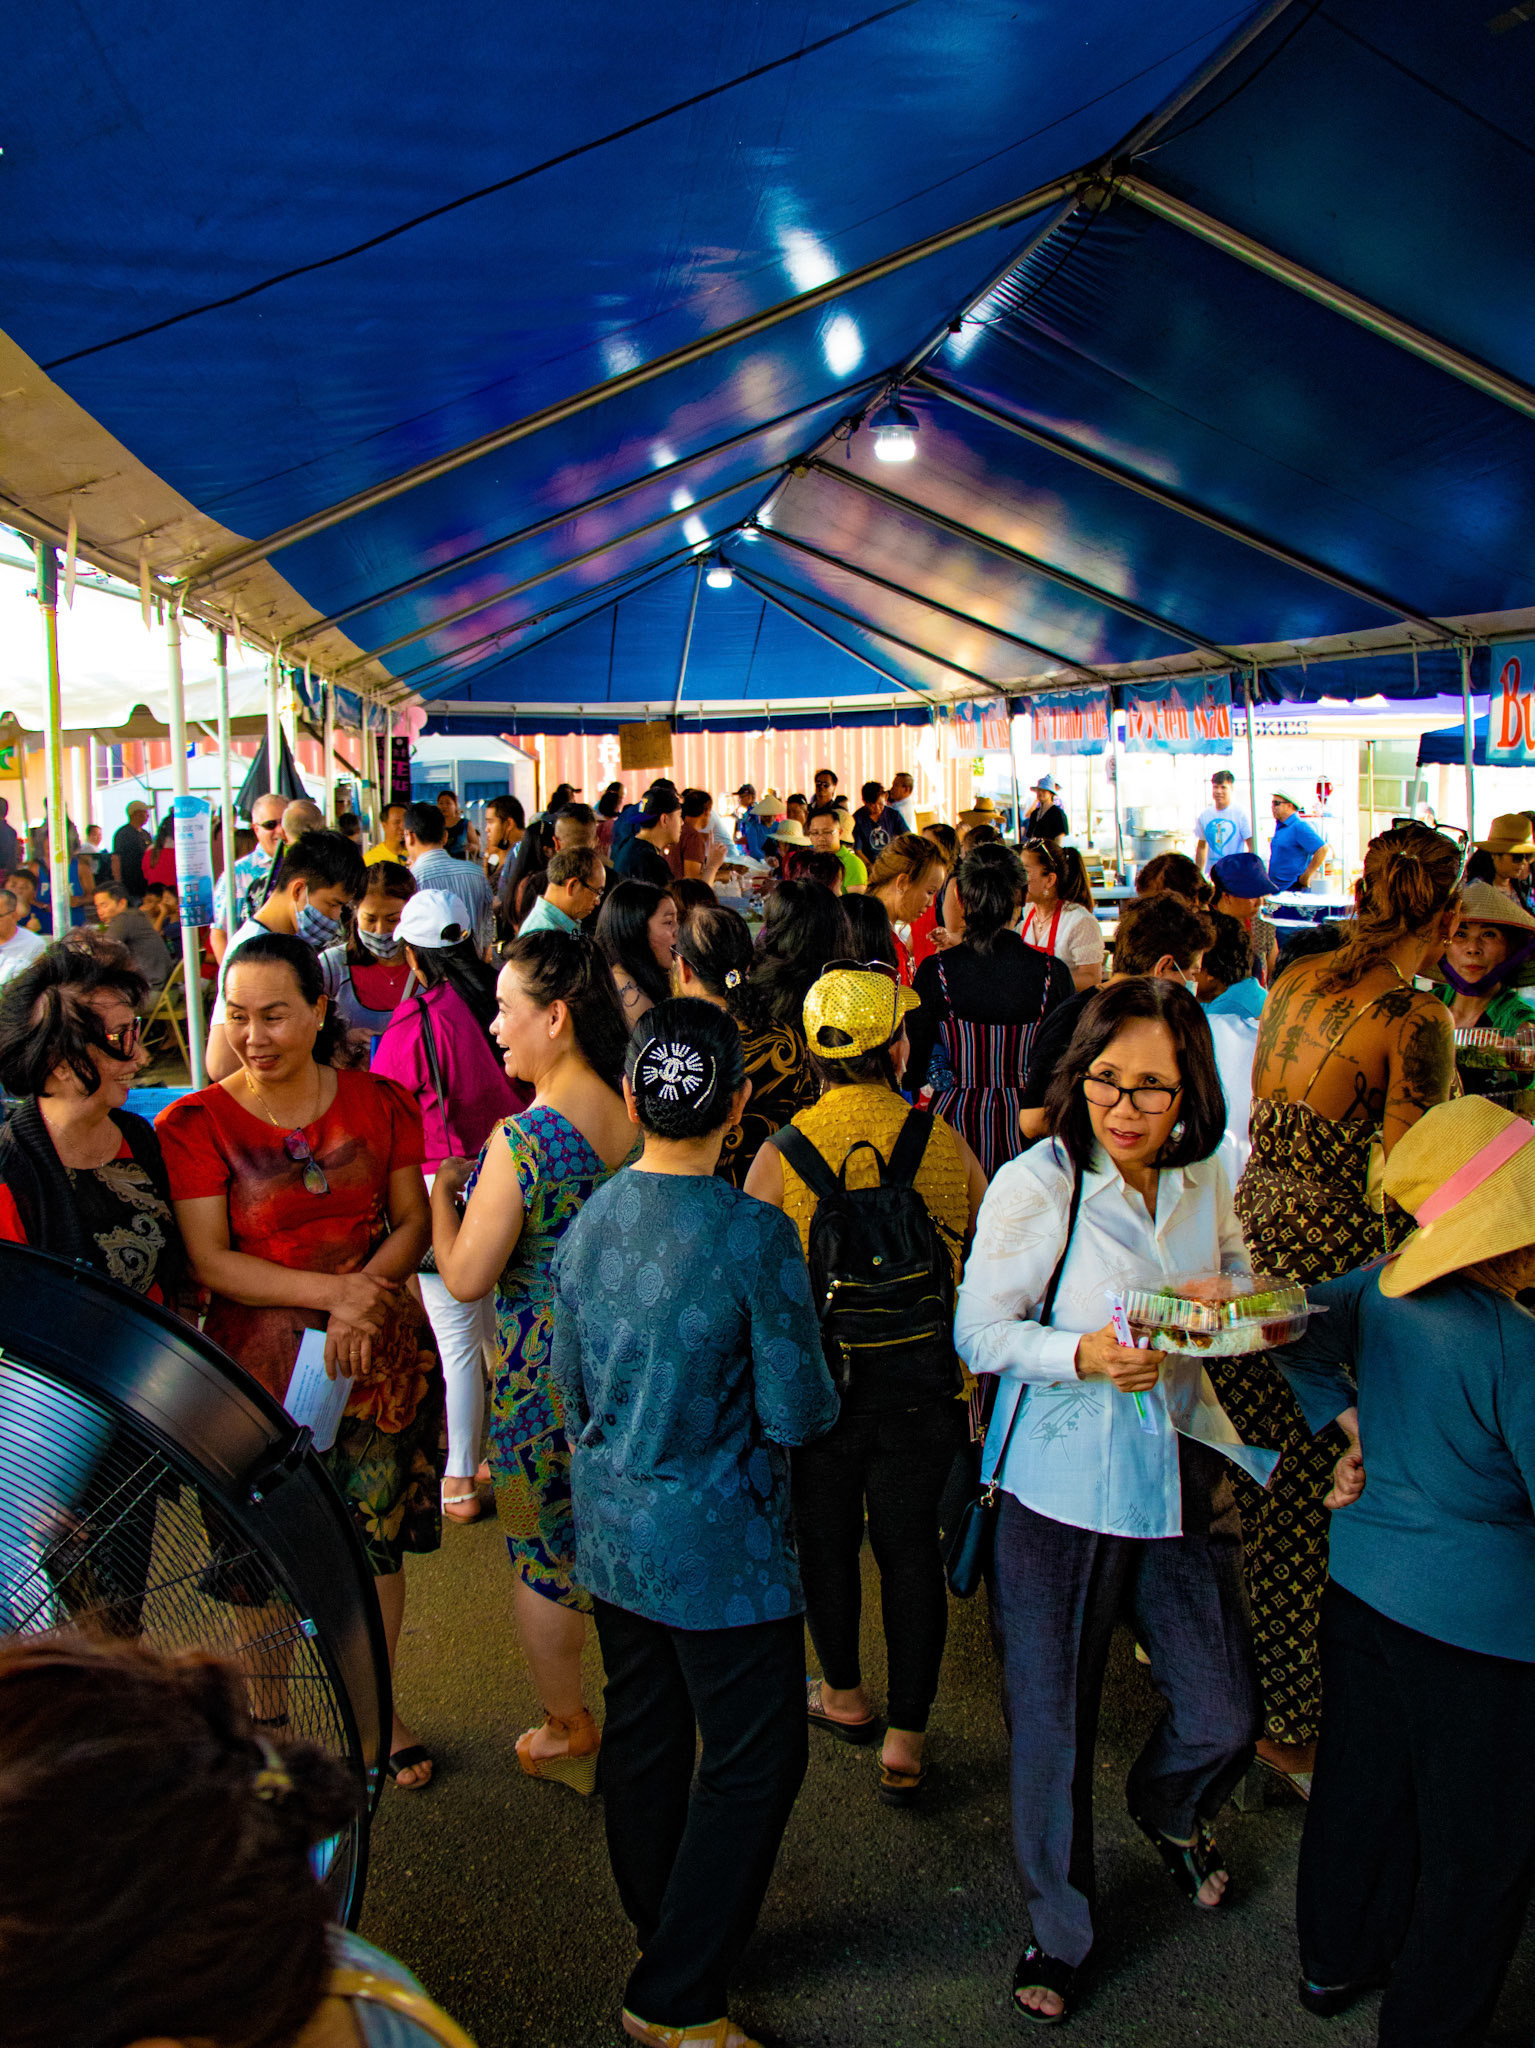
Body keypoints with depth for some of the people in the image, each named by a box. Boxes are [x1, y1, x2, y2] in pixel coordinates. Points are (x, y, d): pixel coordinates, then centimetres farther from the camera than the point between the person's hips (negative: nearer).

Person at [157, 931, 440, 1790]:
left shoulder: (380, 1102, 1)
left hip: (381, 1352, 2)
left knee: (378, 1535, 12)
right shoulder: (195, 1124, -7)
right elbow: (209, 1262, -11)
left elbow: (414, 1221, 3)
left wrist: (368, 1291, -15)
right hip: (260, 1359, -2)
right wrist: (330, 1292, -20)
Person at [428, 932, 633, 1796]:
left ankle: (567, 1731, 31)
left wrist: (442, 1189, -1)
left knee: (545, 1558, 14)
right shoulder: (638, 1118, -4)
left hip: (545, 1371, -6)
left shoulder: (523, 1138, -24)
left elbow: (467, 1278, -17)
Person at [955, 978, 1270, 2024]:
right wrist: (1083, 1356, -29)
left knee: (1226, 1716, 11)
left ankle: (1172, 1811, 48)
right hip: (1061, 1484, -4)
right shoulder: (1034, 1184, -15)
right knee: (1055, 1729, 8)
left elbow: (1239, 1286, 17)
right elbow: (979, 1332, -13)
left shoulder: (1203, 1179, 0)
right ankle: (1060, 1928, 34)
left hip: (1183, 1471, 4)